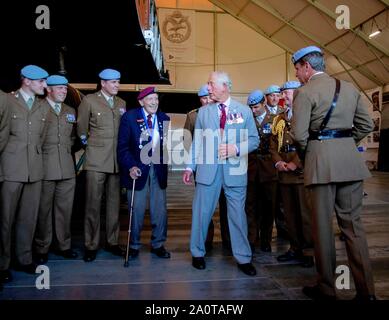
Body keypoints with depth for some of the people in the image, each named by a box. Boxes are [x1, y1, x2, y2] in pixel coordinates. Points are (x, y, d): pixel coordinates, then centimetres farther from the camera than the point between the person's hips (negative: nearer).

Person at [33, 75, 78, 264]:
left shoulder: (70, 111, 16)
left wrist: (67, 149, 11)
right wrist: (41, 151, -1)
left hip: (67, 168, 5)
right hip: (44, 167, -4)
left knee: (65, 208, 9)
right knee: (44, 210, 4)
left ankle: (64, 246, 22)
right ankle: (41, 249, 17)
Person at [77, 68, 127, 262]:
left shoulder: (122, 103, 14)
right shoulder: (89, 100, 1)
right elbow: (81, 128, 8)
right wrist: (88, 144, 13)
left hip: (117, 160, 4)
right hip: (96, 160, -4)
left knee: (114, 202, 9)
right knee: (93, 203, -2)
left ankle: (112, 242, 20)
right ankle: (91, 245, 9)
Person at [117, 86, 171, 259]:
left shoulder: (164, 118, 5)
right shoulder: (129, 117, -4)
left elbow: (168, 145, 9)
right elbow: (122, 146, -8)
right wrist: (130, 167, -19)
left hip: (158, 171, 3)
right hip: (137, 169, -3)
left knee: (160, 210, 8)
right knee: (137, 210, 7)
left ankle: (158, 244, 26)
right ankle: (134, 245, 26)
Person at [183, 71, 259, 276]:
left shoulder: (244, 111, 6)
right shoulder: (203, 111, 11)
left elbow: (254, 139, 5)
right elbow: (196, 141, 8)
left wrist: (236, 148, -14)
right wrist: (190, 167, 1)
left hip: (235, 169, -1)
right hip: (208, 169, 1)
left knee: (237, 214, 5)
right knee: (201, 212, 6)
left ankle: (243, 258, 19)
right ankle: (197, 253, 24)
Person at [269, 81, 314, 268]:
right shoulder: (278, 119, 19)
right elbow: (273, 145, 17)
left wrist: (296, 163, -14)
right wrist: (278, 162, 0)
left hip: (302, 171, -6)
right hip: (284, 173, 6)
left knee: (305, 212, -1)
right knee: (289, 213, 11)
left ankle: (308, 251, 13)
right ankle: (295, 248, 23)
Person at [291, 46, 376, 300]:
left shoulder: (305, 92, -5)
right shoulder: (349, 88, 12)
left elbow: (299, 133, -11)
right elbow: (366, 125, 12)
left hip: (321, 161, -5)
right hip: (350, 159, 5)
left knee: (323, 224, 4)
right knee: (353, 222, 10)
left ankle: (327, 289, 15)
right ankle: (366, 290, 14)